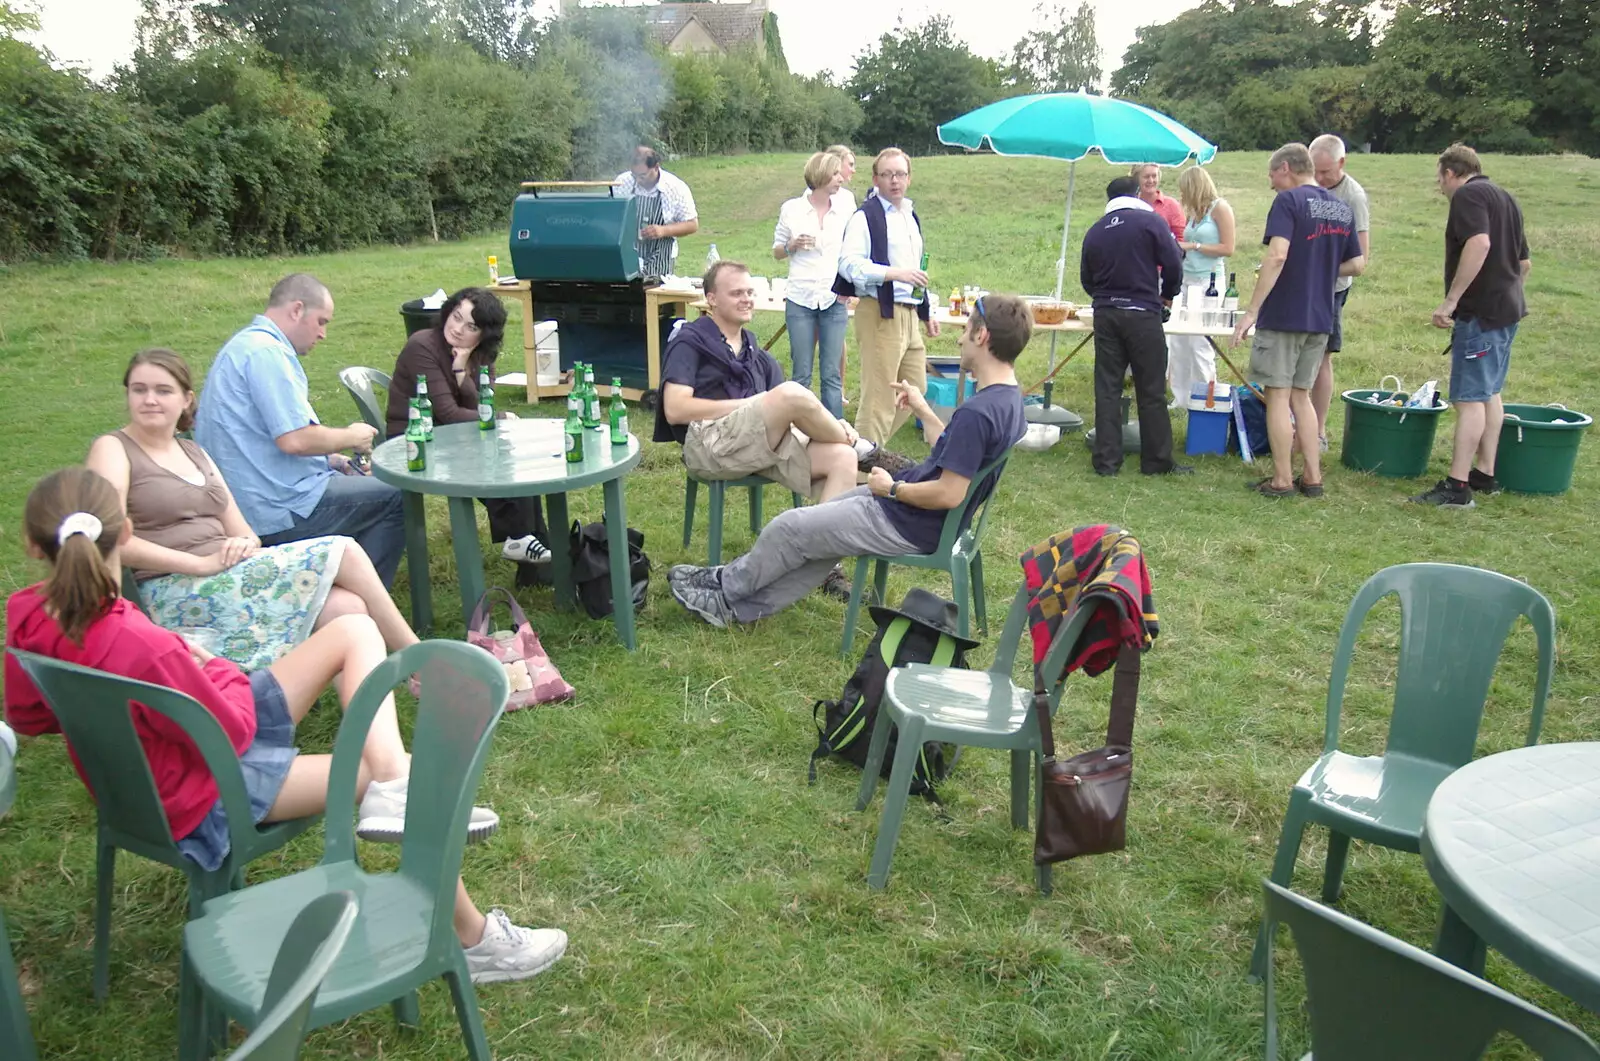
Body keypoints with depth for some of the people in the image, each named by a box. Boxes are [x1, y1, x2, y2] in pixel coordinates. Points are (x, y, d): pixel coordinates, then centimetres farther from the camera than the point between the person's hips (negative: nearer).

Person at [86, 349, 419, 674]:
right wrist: (202, 563, -19)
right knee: (341, 552, -17)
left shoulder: (195, 453, 21)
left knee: (347, 607, -22)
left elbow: (245, 534, 17)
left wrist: (245, 543, -8)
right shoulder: (113, 449, 2)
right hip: (173, 593, -6)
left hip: (225, 574, 6)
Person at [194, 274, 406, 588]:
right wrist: (352, 437, -8)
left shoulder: (245, 345, 17)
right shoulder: (267, 352, -18)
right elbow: (295, 439, -25)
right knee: (398, 498, -3)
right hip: (276, 510, -11)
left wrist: (329, 459, 13)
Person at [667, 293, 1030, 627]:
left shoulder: (977, 413, -29)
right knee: (818, 523, 20)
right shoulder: (1007, 397, 3)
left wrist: (893, 488, -16)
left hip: (909, 525, -10)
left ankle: (726, 585, 28)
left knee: (789, 529, 3)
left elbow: (949, 494, -31)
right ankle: (740, 606, 28)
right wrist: (923, 411, 12)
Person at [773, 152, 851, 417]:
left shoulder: (846, 210, 7)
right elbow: (777, 252, 12)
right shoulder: (791, 209, 3)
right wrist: (792, 245, -10)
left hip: (834, 301, 1)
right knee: (801, 374, 3)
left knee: (831, 374, 2)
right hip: (800, 299, -1)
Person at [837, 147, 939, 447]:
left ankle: (872, 448, 26)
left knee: (915, 389, 15)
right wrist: (894, 273, -29)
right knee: (879, 395, -7)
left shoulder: (911, 217, 20)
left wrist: (926, 313, 28)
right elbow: (848, 263, -20)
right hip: (879, 313, -9)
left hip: (909, 314, 9)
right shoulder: (865, 217, -8)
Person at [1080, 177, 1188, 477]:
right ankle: (1157, 461, 9)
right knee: (1151, 391, 4)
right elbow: (1173, 264, -6)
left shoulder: (1095, 231, 8)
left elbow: (1086, 279, 13)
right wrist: (1167, 295, 12)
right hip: (1142, 314, -3)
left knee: (1106, 389, 6)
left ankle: (1106, 461, 7)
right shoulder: (1150, 221, -2)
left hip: (1105, 314, 3)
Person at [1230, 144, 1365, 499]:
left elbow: (1277, 256, -22)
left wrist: (1252, 310, -22)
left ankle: (1282, 480, 6)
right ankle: (1312, 477, 16)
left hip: (1283, 315, -7)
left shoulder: (1289, 201, -10)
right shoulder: (1342, 209, 12)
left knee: (1278, 395, 1)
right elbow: (1357, 265, 14)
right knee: (1301, 395, 16)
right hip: (1320, 319, 7)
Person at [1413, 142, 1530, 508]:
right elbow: (1525, 262, 23)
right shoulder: (1505, 198, 19)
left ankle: (1457, 486, -11)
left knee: (1470, 398, -10)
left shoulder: (1468, 195, -10)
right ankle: (1486, 474, 22)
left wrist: (1450, 300, -26)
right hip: (1508, 308, 10)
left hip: (1480, 311, -10)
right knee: (1490, 393, 16)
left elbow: (1479, 244, -27)